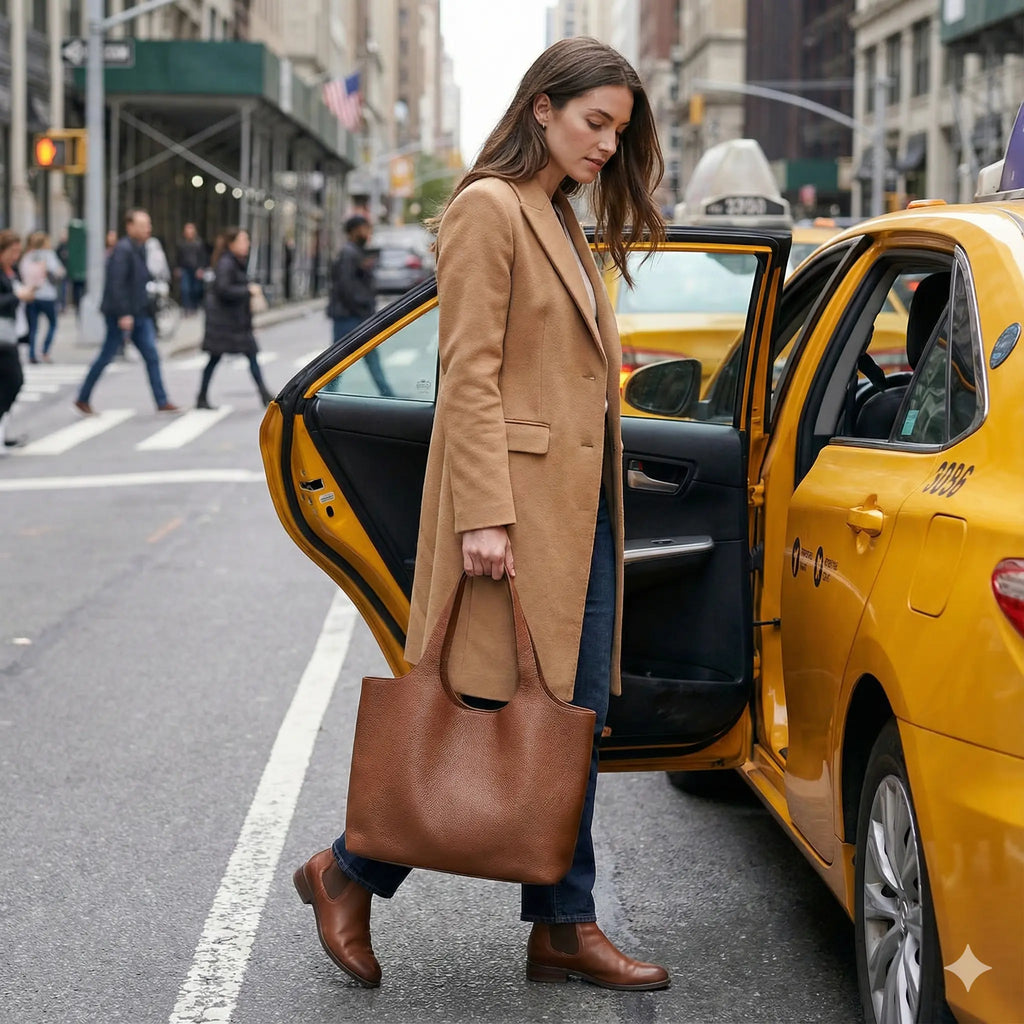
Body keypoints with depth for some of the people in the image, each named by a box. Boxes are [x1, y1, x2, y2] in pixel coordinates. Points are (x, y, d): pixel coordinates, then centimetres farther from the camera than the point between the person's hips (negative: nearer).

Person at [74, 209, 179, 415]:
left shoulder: (140, 249, 11)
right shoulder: (123, 249, -17)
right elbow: (116, 284, -22)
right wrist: (124, 314, -25)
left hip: (139, 313, 8)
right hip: (121, 313, -8)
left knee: (152, 355, 2)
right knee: (106, 357, 1)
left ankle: (162, 402, 3)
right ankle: (83, 399, 14)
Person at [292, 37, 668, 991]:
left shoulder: (561, 221, 19)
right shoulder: (487, 208, -8)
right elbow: (470, 372, -15)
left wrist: (597, 506, 17)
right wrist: (482, 513, -21)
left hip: (580, 507, 9)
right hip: (518, 497, -9)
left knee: (575, 719, 8)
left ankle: (563, 927, 14)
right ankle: (349, 872, 9)